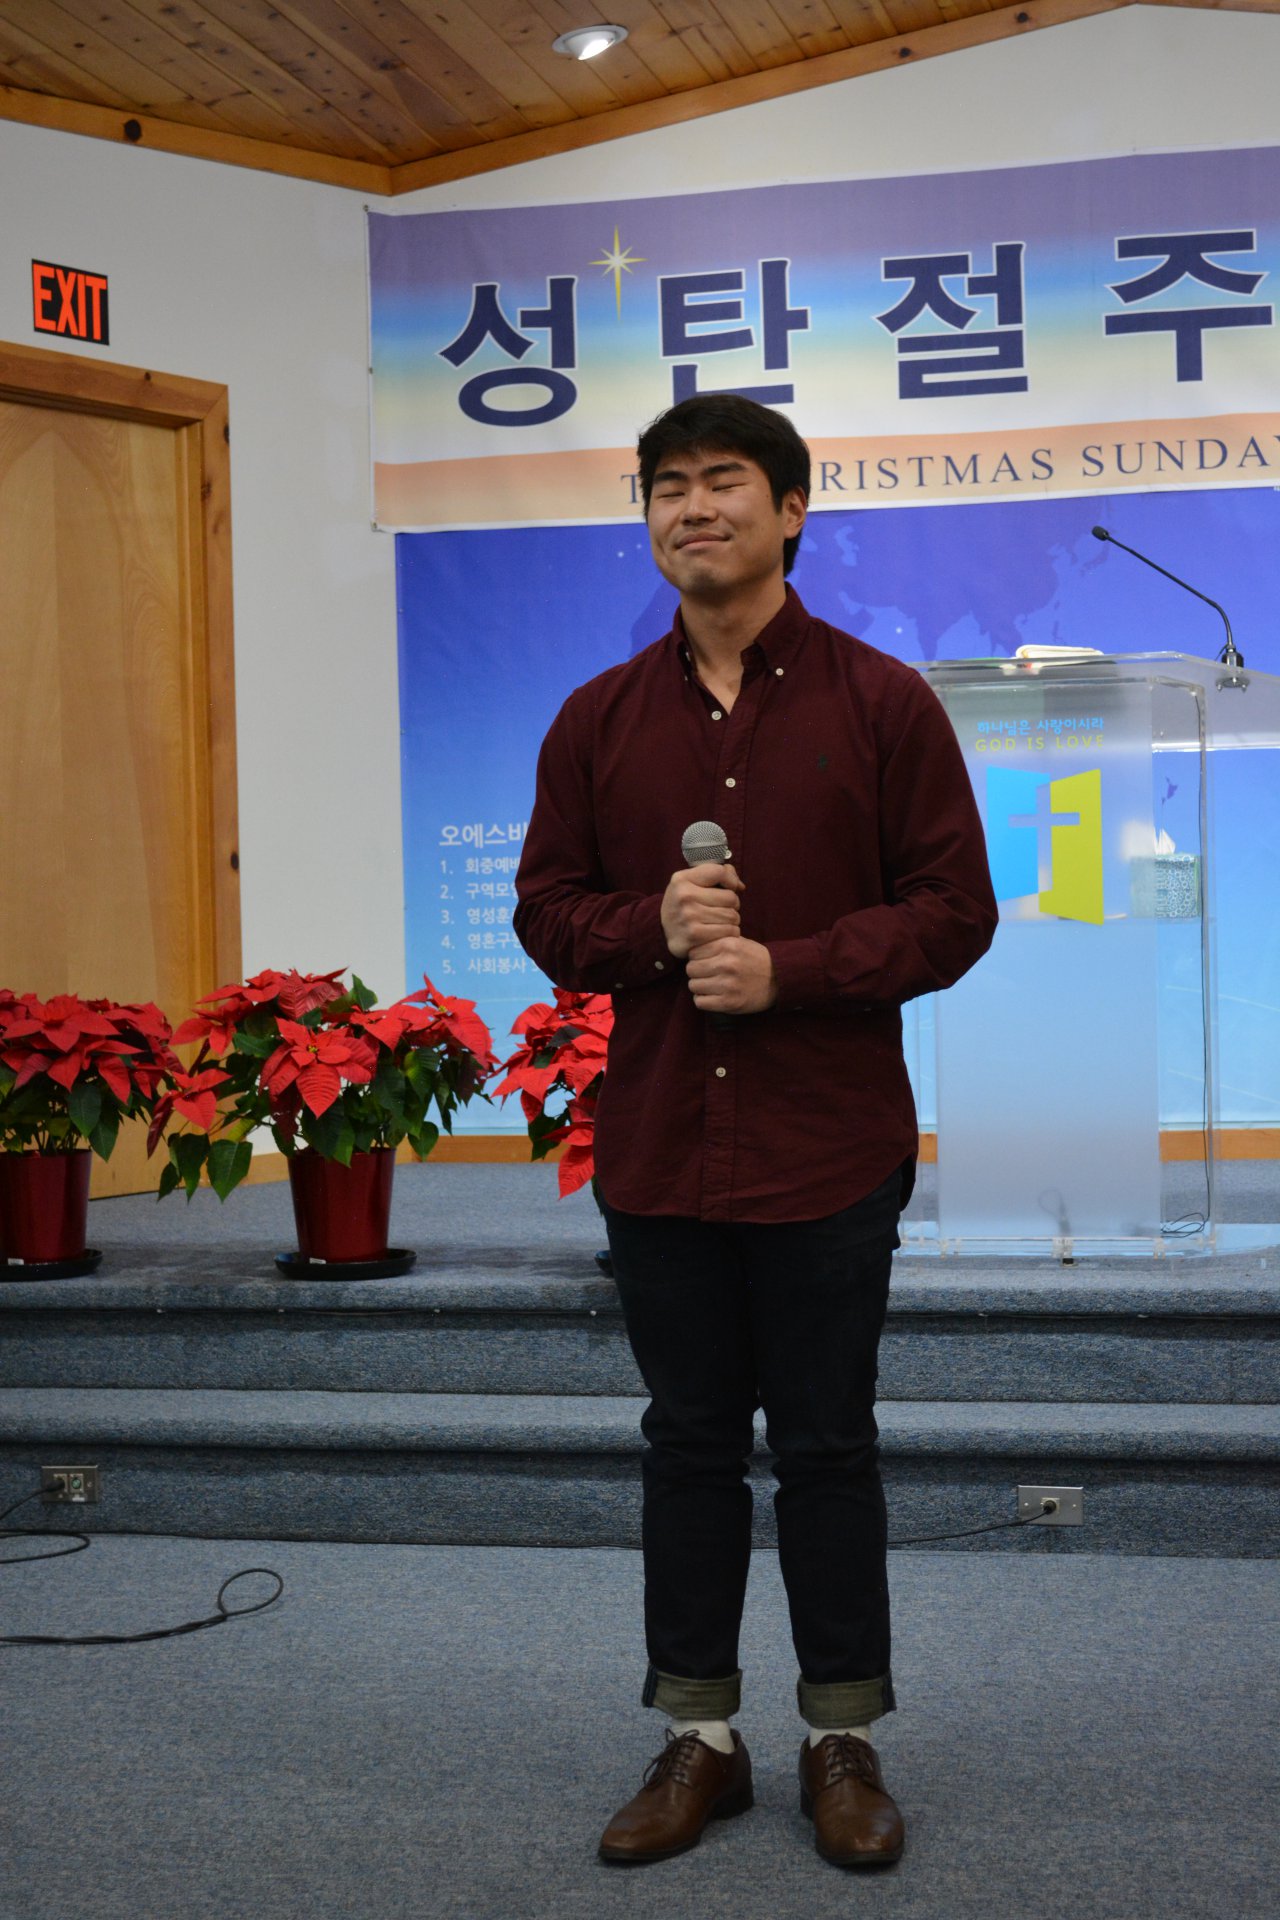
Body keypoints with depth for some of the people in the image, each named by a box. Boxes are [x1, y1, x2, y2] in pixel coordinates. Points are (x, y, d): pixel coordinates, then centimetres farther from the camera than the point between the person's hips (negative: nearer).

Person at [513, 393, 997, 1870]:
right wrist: (651, 928, -12)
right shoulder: (597, 720, 6)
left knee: (827, 1446, 8)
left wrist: (788, 967, -17)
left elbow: (954, 909, -5)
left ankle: (843, 1745, 22)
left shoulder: (882, 703, -3)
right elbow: (547, 908, 9)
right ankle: (697, 1738, 25)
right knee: (688, 1444, 12)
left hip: (830, 1150, -3)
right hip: (657, 1149, 3)